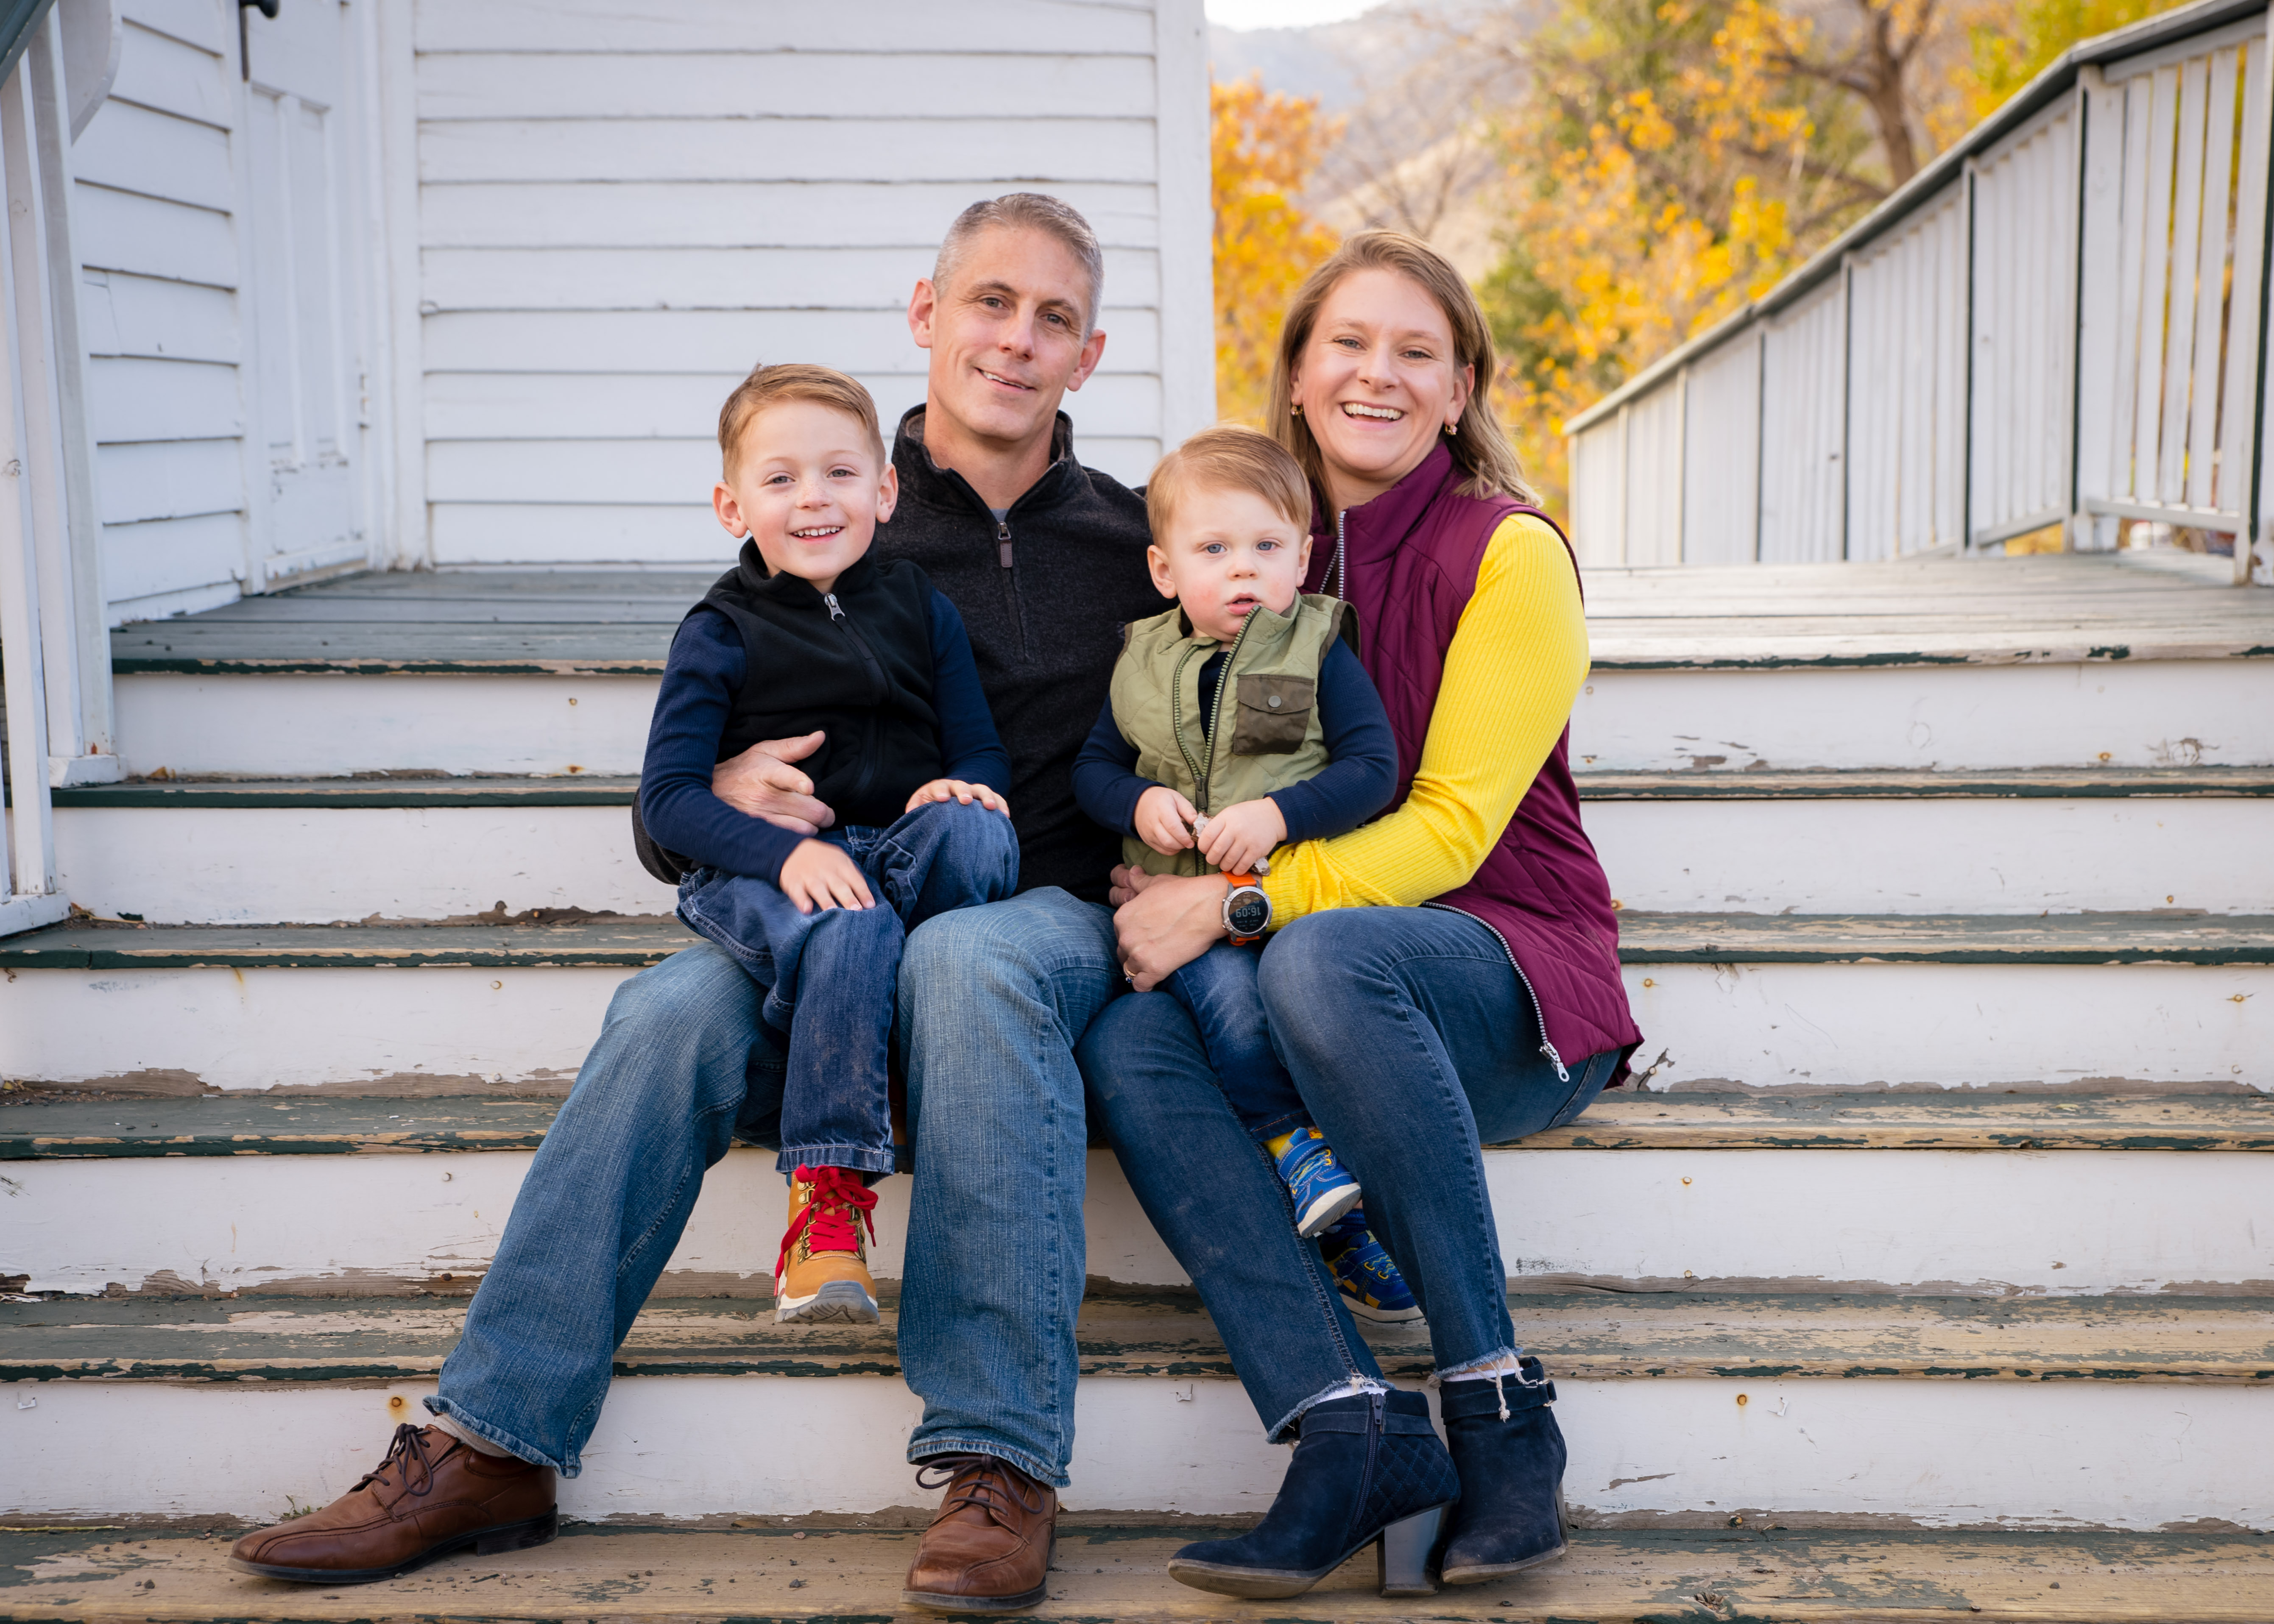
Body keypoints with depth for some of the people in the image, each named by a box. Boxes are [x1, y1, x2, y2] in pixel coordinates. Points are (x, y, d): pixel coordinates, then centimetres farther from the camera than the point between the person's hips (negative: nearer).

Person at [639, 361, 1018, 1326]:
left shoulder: (921, 611, 12)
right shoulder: (719, 636, 2)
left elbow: (983, 752, 14)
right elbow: (667, 797, -6)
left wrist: (960, 788, -13)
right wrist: (786, 851, -24)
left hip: (897, 860, 3)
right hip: (755, 876, -3)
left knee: (975, 831, -31)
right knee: (851, 932, -37)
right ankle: (825, 1199, -34)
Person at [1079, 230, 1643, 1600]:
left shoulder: (1511, 553, -5)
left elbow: (1450, 828, -12)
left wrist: (1240, 903, -23)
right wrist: (1163, 853, -4)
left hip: (1524, 990, -5)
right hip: (1338, 1010, 5)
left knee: (1322, 951, -37)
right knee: (1127, 1038, -25)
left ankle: (1502, 1418, -28)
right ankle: (1357, 1439, -33)